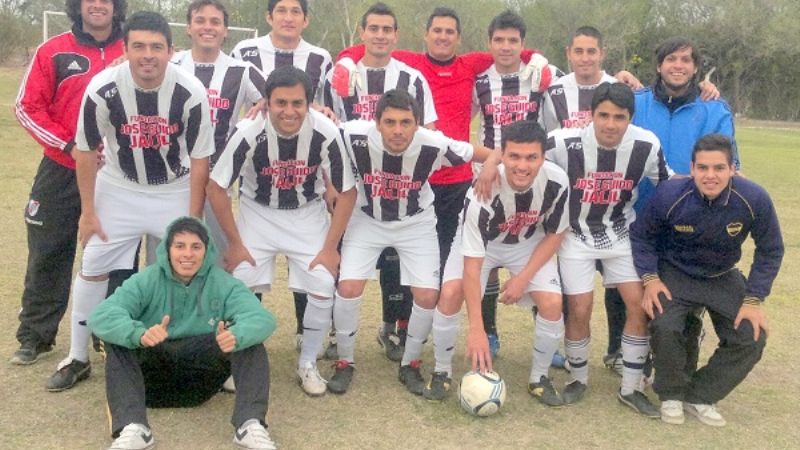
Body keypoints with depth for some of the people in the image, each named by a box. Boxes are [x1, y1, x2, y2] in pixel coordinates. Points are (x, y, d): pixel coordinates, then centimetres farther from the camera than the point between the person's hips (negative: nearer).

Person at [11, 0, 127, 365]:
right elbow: (27, 107, -3)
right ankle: (36, 335, 19)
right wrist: (68, 145, -14)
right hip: (61, 171, 0)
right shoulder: (53, 51, -2)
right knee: (48, 255, 6)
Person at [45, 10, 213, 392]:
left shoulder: (191, 92, -23)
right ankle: (77, 358, 21)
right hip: (119, 189, 1)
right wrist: (88, 211, -4)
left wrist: (193, 220, -11)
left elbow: (199, 159, -12)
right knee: (93, 270, 5)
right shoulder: (103, 88, -22)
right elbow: (85, 151, -7)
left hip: (175, 192, -1)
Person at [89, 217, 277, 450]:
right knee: (118, 343, -24)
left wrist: (236, 335, -42)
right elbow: (101, 315, -19)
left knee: (248, 339, -20)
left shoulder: (223, 283, -2)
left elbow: (262, 318, -18)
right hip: (153, 377, 0)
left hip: (202, 381, 0)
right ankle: (132, 427, -37)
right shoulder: (147, 280, -4)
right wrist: (139, 334, -41)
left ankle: (250, 424, -33)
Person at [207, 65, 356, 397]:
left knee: (323, 290, -9)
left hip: (308, 214, 1)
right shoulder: (249, 132, -27)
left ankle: (308, 365, 14)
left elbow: (346, 192, -11)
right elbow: (216, 188, -15)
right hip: (258, 213, 0)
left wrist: (330, 247, -11)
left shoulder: (327, 133, -25)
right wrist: (235, 244, -11)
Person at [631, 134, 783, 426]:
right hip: (675, 273, -2)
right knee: (664, 327, -27)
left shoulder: (754, 199, -24)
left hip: (722, 278, 3)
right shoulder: (670, 195, -25)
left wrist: (754, 299, -11)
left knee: (752, 338, -11)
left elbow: (770, 250, -7)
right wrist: (650, 279, -19)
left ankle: (700, 397, 9)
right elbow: (641, 236, -8)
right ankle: (672, 394, 1)